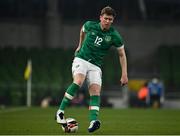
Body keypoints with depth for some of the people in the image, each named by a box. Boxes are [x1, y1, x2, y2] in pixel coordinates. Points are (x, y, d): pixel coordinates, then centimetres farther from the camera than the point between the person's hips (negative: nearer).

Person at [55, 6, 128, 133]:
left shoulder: (114, 36, -5)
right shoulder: (90, 25, -3)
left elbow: (122, 54, 4)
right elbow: (83, 30, 24)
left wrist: (124, 74, -2)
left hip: (96, 66, 2)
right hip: (81, 59, -2)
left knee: (96, 91, -18)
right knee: (78, 82, -29)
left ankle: (93, 121, -31)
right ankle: (60, 112, -24)